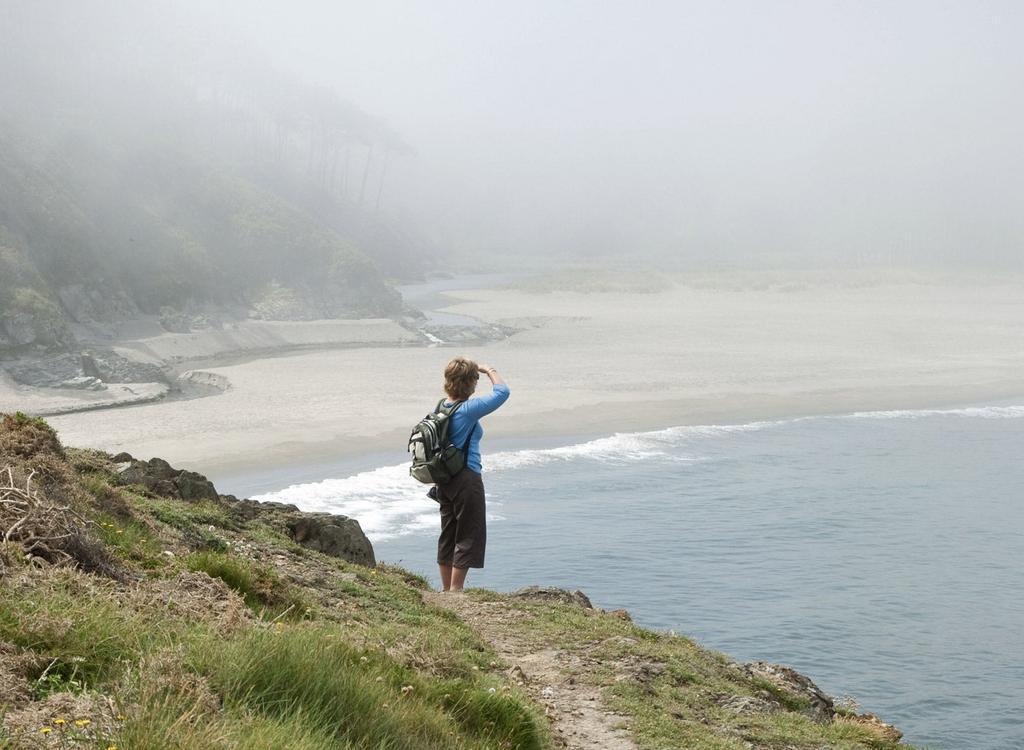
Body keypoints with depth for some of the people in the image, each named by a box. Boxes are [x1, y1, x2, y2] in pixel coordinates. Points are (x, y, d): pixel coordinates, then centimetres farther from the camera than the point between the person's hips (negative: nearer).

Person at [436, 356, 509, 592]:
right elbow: (502, 392, -16)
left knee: (448, 535, 16)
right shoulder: (467, 410, -19)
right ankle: (456, 590, 2)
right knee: (469, 537, 1)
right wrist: (489, 370, 1)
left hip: (445, 481, 8)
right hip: (467, 480, -8)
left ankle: (447, 589, 24)